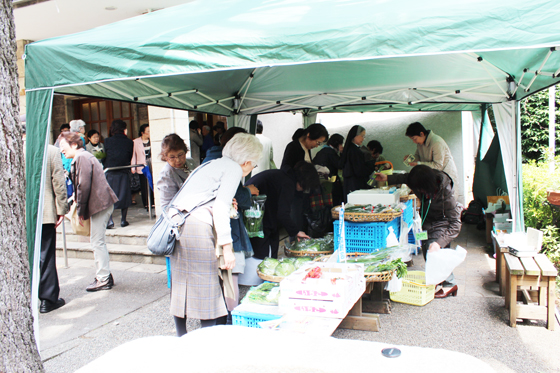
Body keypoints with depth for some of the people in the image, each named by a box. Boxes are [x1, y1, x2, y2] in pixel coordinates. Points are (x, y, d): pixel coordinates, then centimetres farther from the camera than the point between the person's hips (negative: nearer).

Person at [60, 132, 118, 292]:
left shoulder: (81, 157, -11)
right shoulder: (84, 156, 21)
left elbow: (84, 185, -16)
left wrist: (80, 209, -11)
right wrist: (76, 198, 14)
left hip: (99, 204, -10)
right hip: (102, 203, 10)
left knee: (97, 242, -5)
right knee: (97, 241, 15)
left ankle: (104, 279, 2)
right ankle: (104, 275, 22)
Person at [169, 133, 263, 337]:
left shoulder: (210, 164, 26)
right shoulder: (234, 168, 1)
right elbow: (220, 207, -12)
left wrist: (228, 207, 25)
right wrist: (227, 247, -13)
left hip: (176, 223, 9)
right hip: (197, 226, -9)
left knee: (181, 285, 16)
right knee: (209, 289, -1)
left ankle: (181, 340, 28)